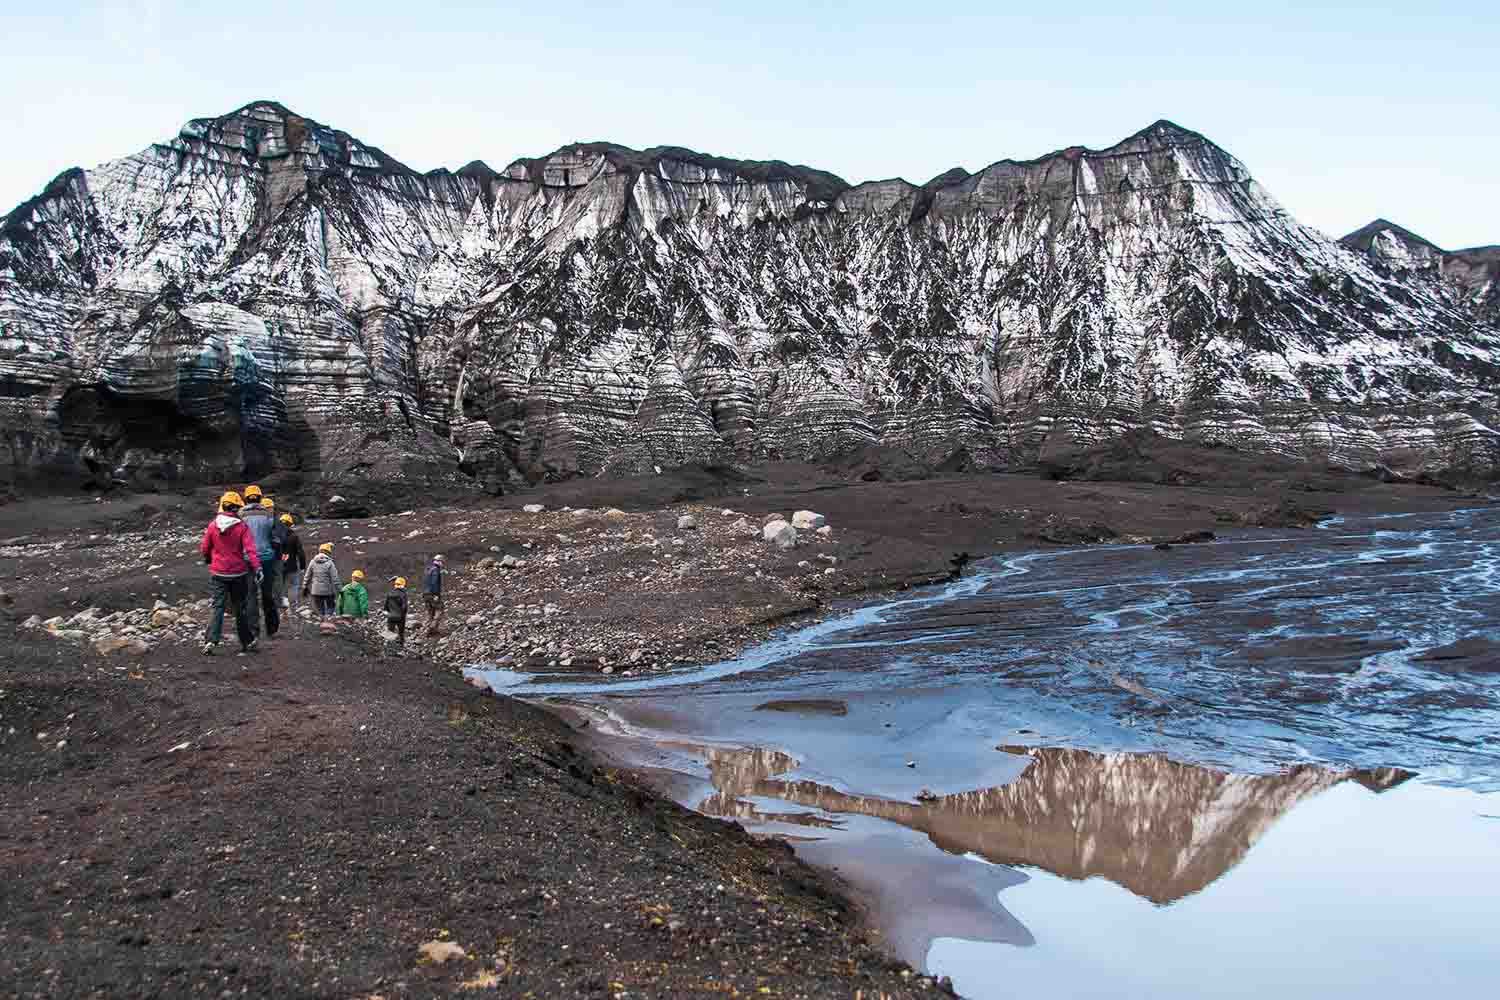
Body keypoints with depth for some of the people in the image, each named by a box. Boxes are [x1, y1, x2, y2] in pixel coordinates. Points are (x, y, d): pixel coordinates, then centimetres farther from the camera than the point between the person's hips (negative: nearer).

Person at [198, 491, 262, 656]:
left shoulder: (212, 526, -3)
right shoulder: (241, 526, -10)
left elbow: (205, 549, 7)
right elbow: (250, 549, -18)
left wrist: (208, 559, 28)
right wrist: (257, 568, -21)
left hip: (218, 573, 1)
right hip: (238, 573, -1)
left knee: (217, 606, 2)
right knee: (240, 608, 10)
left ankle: (210, 641, -12)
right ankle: (247, 642, 16)